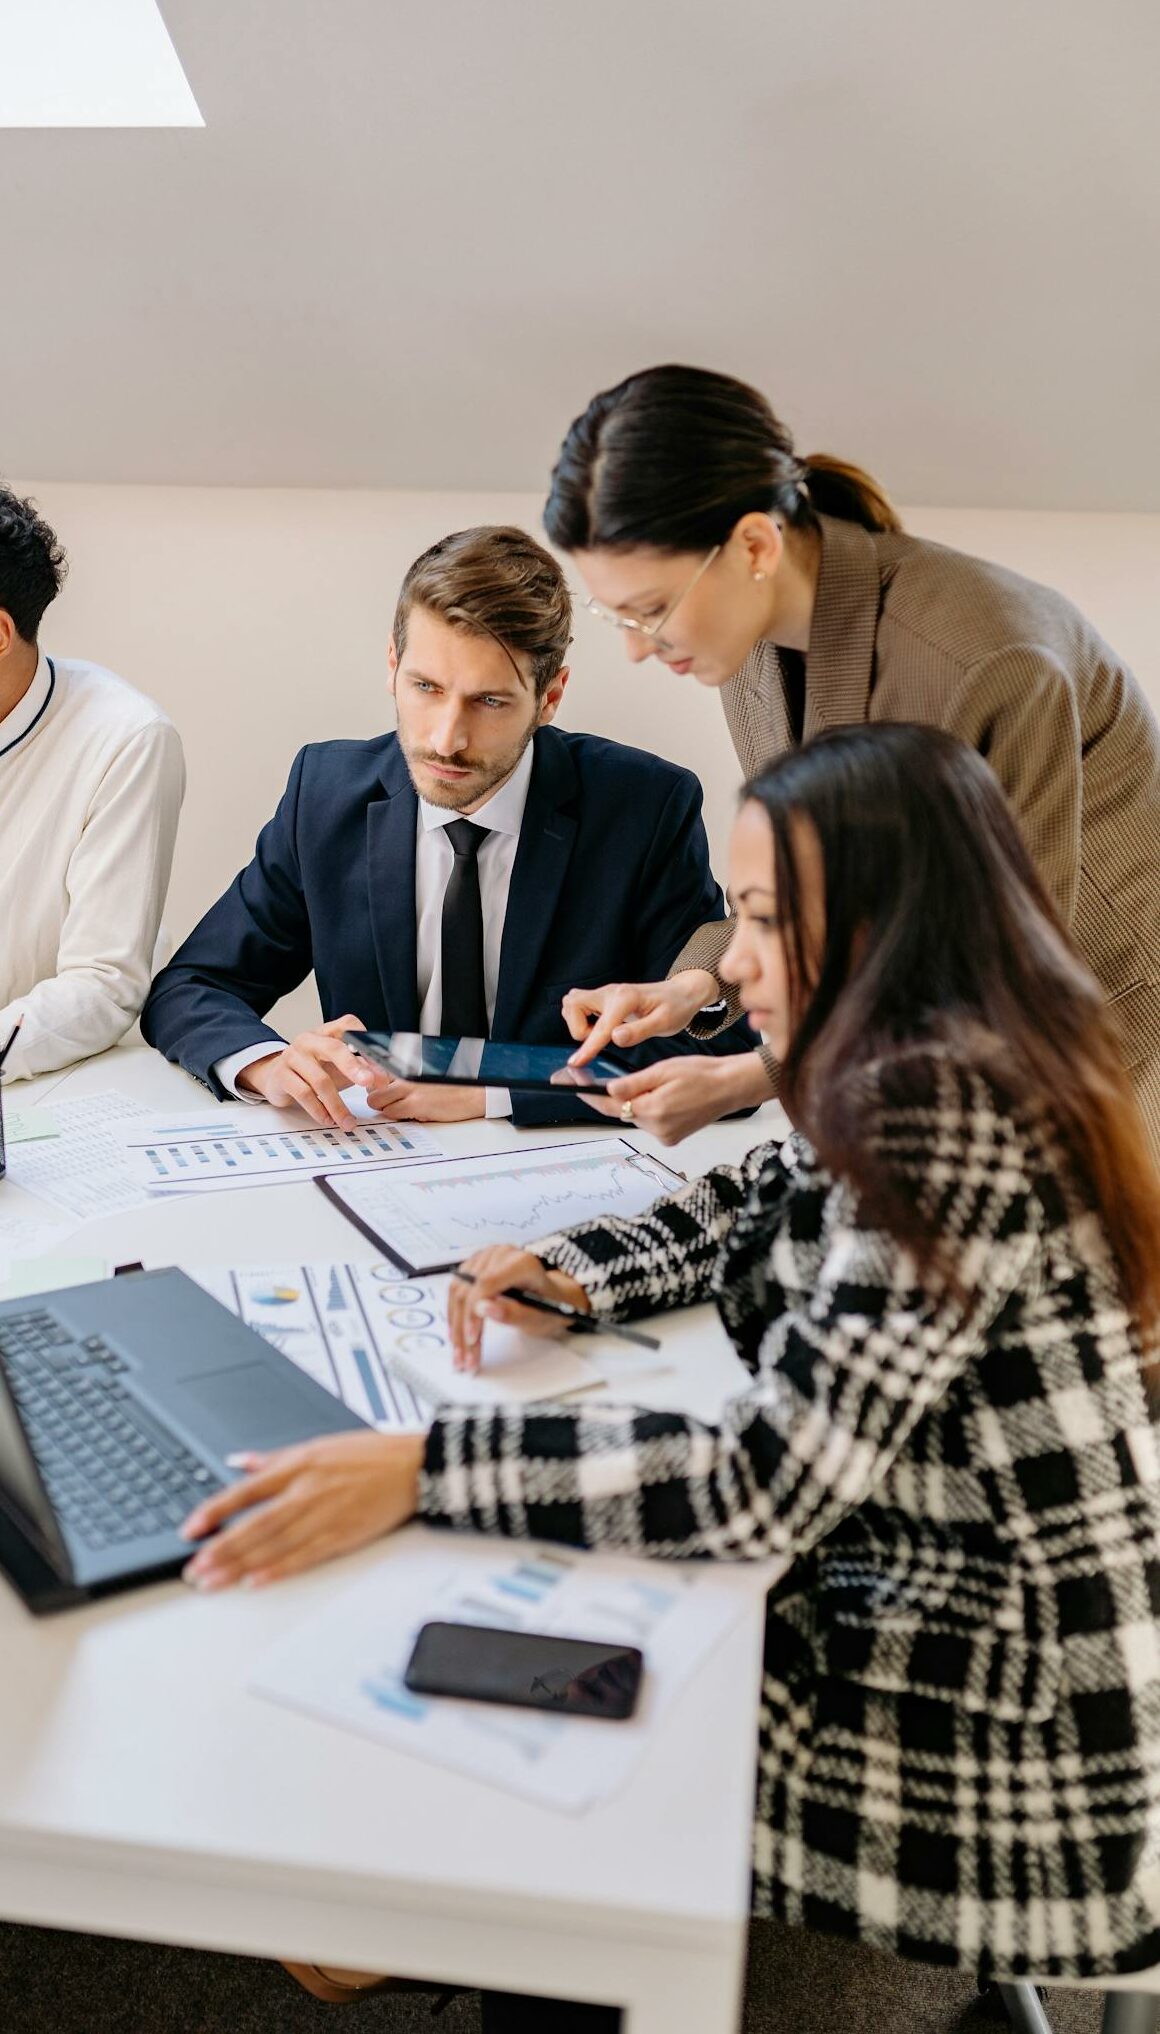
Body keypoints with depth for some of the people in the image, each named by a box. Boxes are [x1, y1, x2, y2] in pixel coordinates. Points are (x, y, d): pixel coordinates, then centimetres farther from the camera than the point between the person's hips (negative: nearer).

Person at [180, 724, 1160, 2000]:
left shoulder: (943, 1117, -28)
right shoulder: (942, 1078, 2)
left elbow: (764, 1487, -31)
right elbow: (757, 1205, 17)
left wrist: (421, 1468, -30)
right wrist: (577, 1273, 0)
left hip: (1009, 1747, -8)